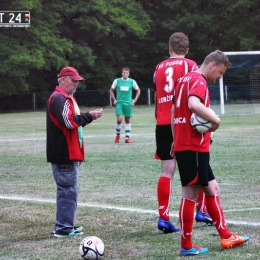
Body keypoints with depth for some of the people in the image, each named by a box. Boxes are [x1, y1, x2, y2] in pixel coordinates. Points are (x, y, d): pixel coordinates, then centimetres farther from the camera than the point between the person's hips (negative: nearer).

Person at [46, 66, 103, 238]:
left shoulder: (67, 98, 19)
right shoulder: (59, 98, -14)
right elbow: (69, 122, -25)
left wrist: (87, 116, 2)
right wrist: (89, 116, -15)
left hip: (70, 153, 11)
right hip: (64, 154, -11)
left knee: (68, 189, 15)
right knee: (68, 190, -9)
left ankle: (67, 224, 22)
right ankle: (63, 228, -7)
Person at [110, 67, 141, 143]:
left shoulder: (132, 81, -2)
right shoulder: (117, 81, -2)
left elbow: (138, 90, 11)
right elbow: (111, 90, 11)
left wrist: (134, 100, 3)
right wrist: (114, 100, 2)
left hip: (128, 103, 1)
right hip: (119, 103, -1)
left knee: (127, 120, 5)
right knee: (119, 119, -13)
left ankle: (127, 137, 11)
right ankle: (118, 135, 8)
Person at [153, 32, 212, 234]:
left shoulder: (159, 68, 14)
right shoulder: (190, 66, 0)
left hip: (163, 124, 3)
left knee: (167, 171, 1)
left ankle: (164, 218, -6)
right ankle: (201, 211, 16)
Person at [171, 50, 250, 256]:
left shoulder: (185, 79, 17)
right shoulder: (199, 81, -12)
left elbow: (174, 110, 21)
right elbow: (194, 104, -32)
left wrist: (176, 139, 23)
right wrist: (215, 119, -20)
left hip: (183, 145, 10)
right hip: (194, 147, -10)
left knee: (212, 189, 15)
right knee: (191, 194, -4)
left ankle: (225, 236, 20)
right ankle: (186, 246, 0)